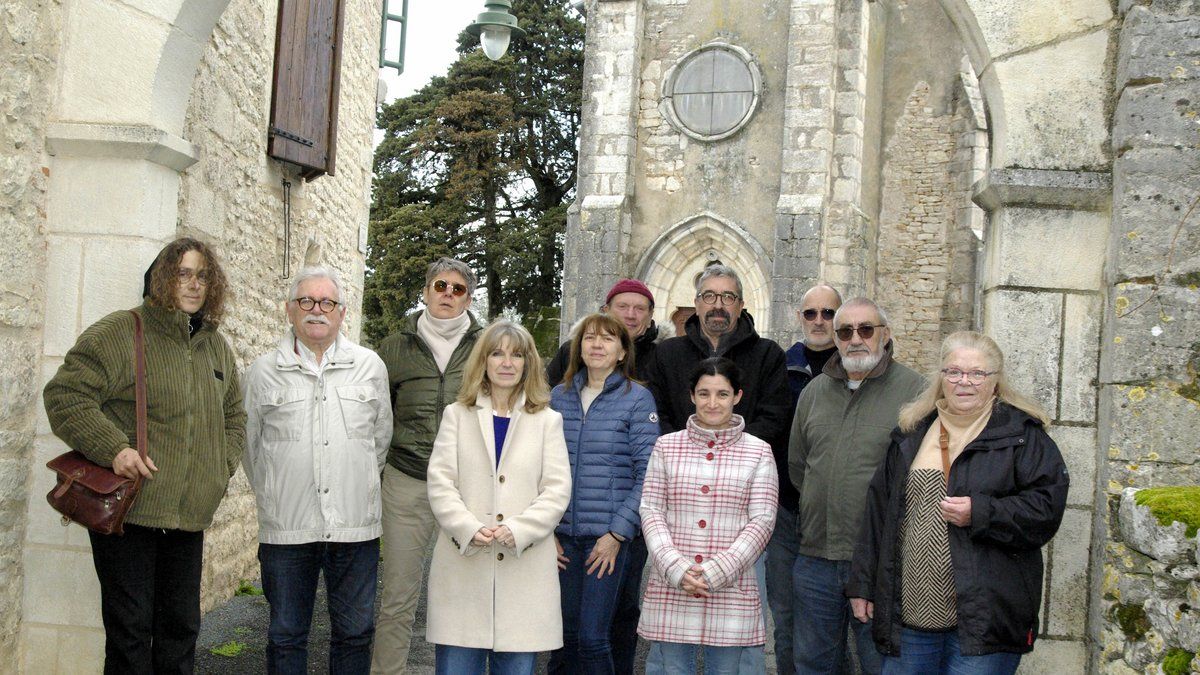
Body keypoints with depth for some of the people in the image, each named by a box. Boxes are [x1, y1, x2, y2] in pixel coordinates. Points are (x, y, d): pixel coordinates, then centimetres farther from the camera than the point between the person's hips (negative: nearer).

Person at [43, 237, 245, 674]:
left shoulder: (217, 349, 14)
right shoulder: (120, 333, -8)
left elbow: (233, 416, 26)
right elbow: (65, 395, -12)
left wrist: (223, 466, 10)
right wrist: (114, 448, -22)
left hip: (189, 516, 6)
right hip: (129, 511, -6)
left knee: (181, 627, 14)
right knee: (130, 629, 0)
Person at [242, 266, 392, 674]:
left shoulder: (370, 366, 6)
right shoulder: (264, 372, 4)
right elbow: (250, 445, 13)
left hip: (355, 526, 1)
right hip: (285, 528, 0)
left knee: (355, 633, 9)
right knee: (286, 636, 9)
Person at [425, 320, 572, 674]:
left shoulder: (547, 420, 12)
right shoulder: (457, 415, 12)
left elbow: (557, 490, 2)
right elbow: (440, 483, 2)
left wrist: (518, 530, -14)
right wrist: (469, 529, -14)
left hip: (524, 567, 0)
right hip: (463, 567, 0)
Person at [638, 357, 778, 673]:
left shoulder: (758, 452, 4)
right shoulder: (667, 446, 7)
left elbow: (762, 520, -2)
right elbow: (651, 510, 3)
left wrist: (716, 572, -12)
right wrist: (675, 568, -12)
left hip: (731, 589, 0)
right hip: (671, 590, 1)